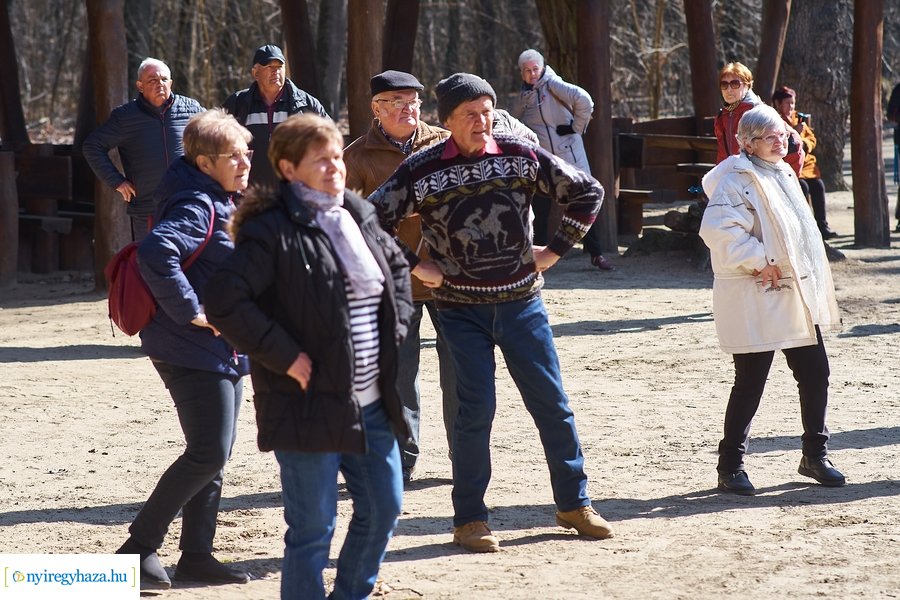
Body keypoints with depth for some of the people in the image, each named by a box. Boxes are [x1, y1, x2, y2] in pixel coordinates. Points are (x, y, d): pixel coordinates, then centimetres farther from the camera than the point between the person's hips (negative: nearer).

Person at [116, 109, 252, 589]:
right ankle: (140, 547, -3)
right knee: (207, 454, -10)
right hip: (192, 352, -10)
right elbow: (155, 253, -35)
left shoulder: (223, 203, 13)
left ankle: (196, 555, 20)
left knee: (214, 456, 12)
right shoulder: (197, 207, -18)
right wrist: (189, 311, -27)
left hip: (224, 351, 10)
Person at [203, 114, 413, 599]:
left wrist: (396, 330, 14)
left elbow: (398, 270, 28)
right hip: (310, 406, -7)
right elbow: (225, 303, -22)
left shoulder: (360, 218, 10)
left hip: (372, 403, 8)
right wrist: (285, 357, -20)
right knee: (313, 527, -1)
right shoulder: (273, 231, -14)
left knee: (383, 508, 14)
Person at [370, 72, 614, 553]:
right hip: (462, 310, -2)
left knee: (552, 403, 6)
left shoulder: (521, 157, -2)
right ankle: (469, 519, 7)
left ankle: (574, 504, 20)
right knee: (475, 410, -5)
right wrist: (414, 267, -6)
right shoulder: (421, 171, -8)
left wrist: (555, 251, 3)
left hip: (522, 302, 2)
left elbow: (587, 192, 7)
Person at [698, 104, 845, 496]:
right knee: (750, 383, -4)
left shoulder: (783, 173, 16)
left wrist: (816, 281, 18)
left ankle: (815, 455, 24)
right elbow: (717, 229, -27)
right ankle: (730, 467, 5)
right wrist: (760, 261, -22)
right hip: (756, 300, -8)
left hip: (799, 296, 8)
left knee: (815, 375, 10)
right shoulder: (736, 180, -13)